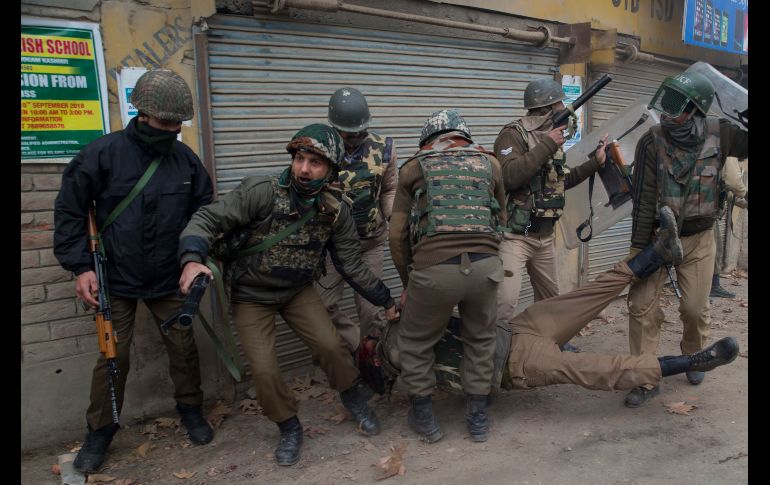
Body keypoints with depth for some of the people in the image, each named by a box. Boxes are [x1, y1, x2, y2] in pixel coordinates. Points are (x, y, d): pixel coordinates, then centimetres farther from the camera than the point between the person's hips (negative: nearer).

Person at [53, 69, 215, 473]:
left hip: (168, 280, 2)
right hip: (116, 280, -2)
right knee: (113, 356, 6)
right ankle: (100, 429, 27)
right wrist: (80, 266, -10)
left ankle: (190, 408, 34)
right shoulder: (103, 153, -12)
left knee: (183, 346, 10)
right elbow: (69, 211, -6)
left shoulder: (185, 159, -3)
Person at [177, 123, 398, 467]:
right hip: (251, 295, -2)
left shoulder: (336, 211, -14)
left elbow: (351, 265, -4)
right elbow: (207, 219, -25)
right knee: (264, 369, -8)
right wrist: (192, 259, -44)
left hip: (298, 290, 3)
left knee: (330, 345, -9)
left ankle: (355, 400, 23)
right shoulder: (261, 192, -27)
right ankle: (289, 428, 20)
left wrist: (386, 300, -1)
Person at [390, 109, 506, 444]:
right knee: (481, 339, 27)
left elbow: (398, 234, 14)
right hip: (485, 265, 2)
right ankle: (477, 417, 34)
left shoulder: (413, 168, 16)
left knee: (415, 342, 22)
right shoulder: (489, 162, 20)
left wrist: (407, 284, 24)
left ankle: (423, 417, 32)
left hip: (434, 268, -2)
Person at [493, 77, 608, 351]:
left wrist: (595, 162, 21)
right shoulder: (513, 135, -13)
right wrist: (546, 146, -24)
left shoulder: (552, 136, 13)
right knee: (505, 301, -17)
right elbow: (510, 176, -30)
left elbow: (561, 181, 24)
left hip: (544, 235, 9)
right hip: (514, 235, -8)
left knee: (550, 297, 22)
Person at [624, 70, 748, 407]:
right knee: (642, 306, -5)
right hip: (657, 236, -1)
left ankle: (693, 357, 37)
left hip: (698, 239, 1)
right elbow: (644, 199, -13)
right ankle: (646, 379, 8)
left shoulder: (719, 135, -9)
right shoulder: (652, 142, -15)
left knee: (695, 308, 5)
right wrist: (638, 247, -12)